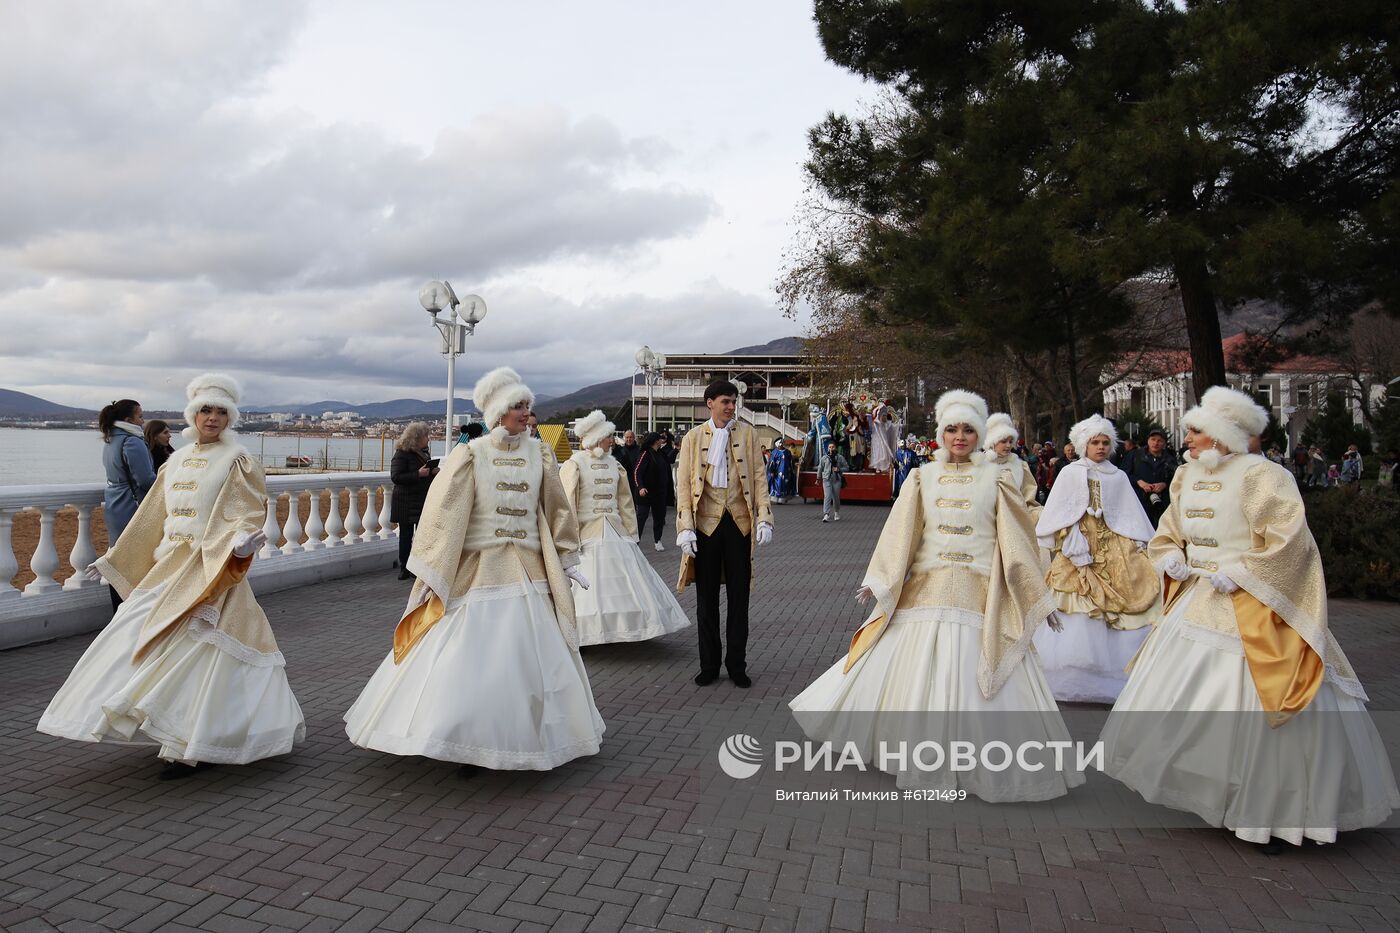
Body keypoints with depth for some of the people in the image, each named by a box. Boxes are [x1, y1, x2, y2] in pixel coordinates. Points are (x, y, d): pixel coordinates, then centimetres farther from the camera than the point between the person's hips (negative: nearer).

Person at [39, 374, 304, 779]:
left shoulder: (237, 460, -4)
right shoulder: (177, 460, 15)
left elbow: (250, 514, -11)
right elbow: (152, 518, 21)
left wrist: (243, 540, -33)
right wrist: (112, 559, 23)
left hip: (211, 568, -7)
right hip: (168, 566, 7)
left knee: (194, 650, -10)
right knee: (138, 638, 7)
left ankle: (189, 748, -2)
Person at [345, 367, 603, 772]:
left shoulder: (539, 453, 4)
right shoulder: (471, 455, -5)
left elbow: (556, 509, 11)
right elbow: (443, 511, -6)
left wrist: (568, 561, 11)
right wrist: (429, 570, -8)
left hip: (529, 571, 3)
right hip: (478, 571, -3)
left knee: (535, 658, 6)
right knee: (471, 659, -2)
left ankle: (527, 739, 23)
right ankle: (470, 746, 14)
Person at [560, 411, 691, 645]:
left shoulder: (614, 464, 11)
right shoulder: (574, 465, -5)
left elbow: (625, 502, 13)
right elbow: (568, 506, -9)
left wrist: (631, 534, 7)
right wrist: (572, 540, -14)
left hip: (616, 534, 5)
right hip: (587, 536, -5)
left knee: (623, 583, 5)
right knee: (588, 588, -2)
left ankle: (620, 627, 15)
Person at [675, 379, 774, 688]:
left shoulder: (747, 433, 5)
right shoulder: (694, 438, 4)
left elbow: (759, 477, 3)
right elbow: (683, 483, 0)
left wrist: (764, 518, -8)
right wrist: (685, 527, -10)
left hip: (739, 523, 0)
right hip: (706, 524, 0)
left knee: (739, 599, 7)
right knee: (706, 599, 8)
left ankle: (737, 665, 19)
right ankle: (709, 665, 20)